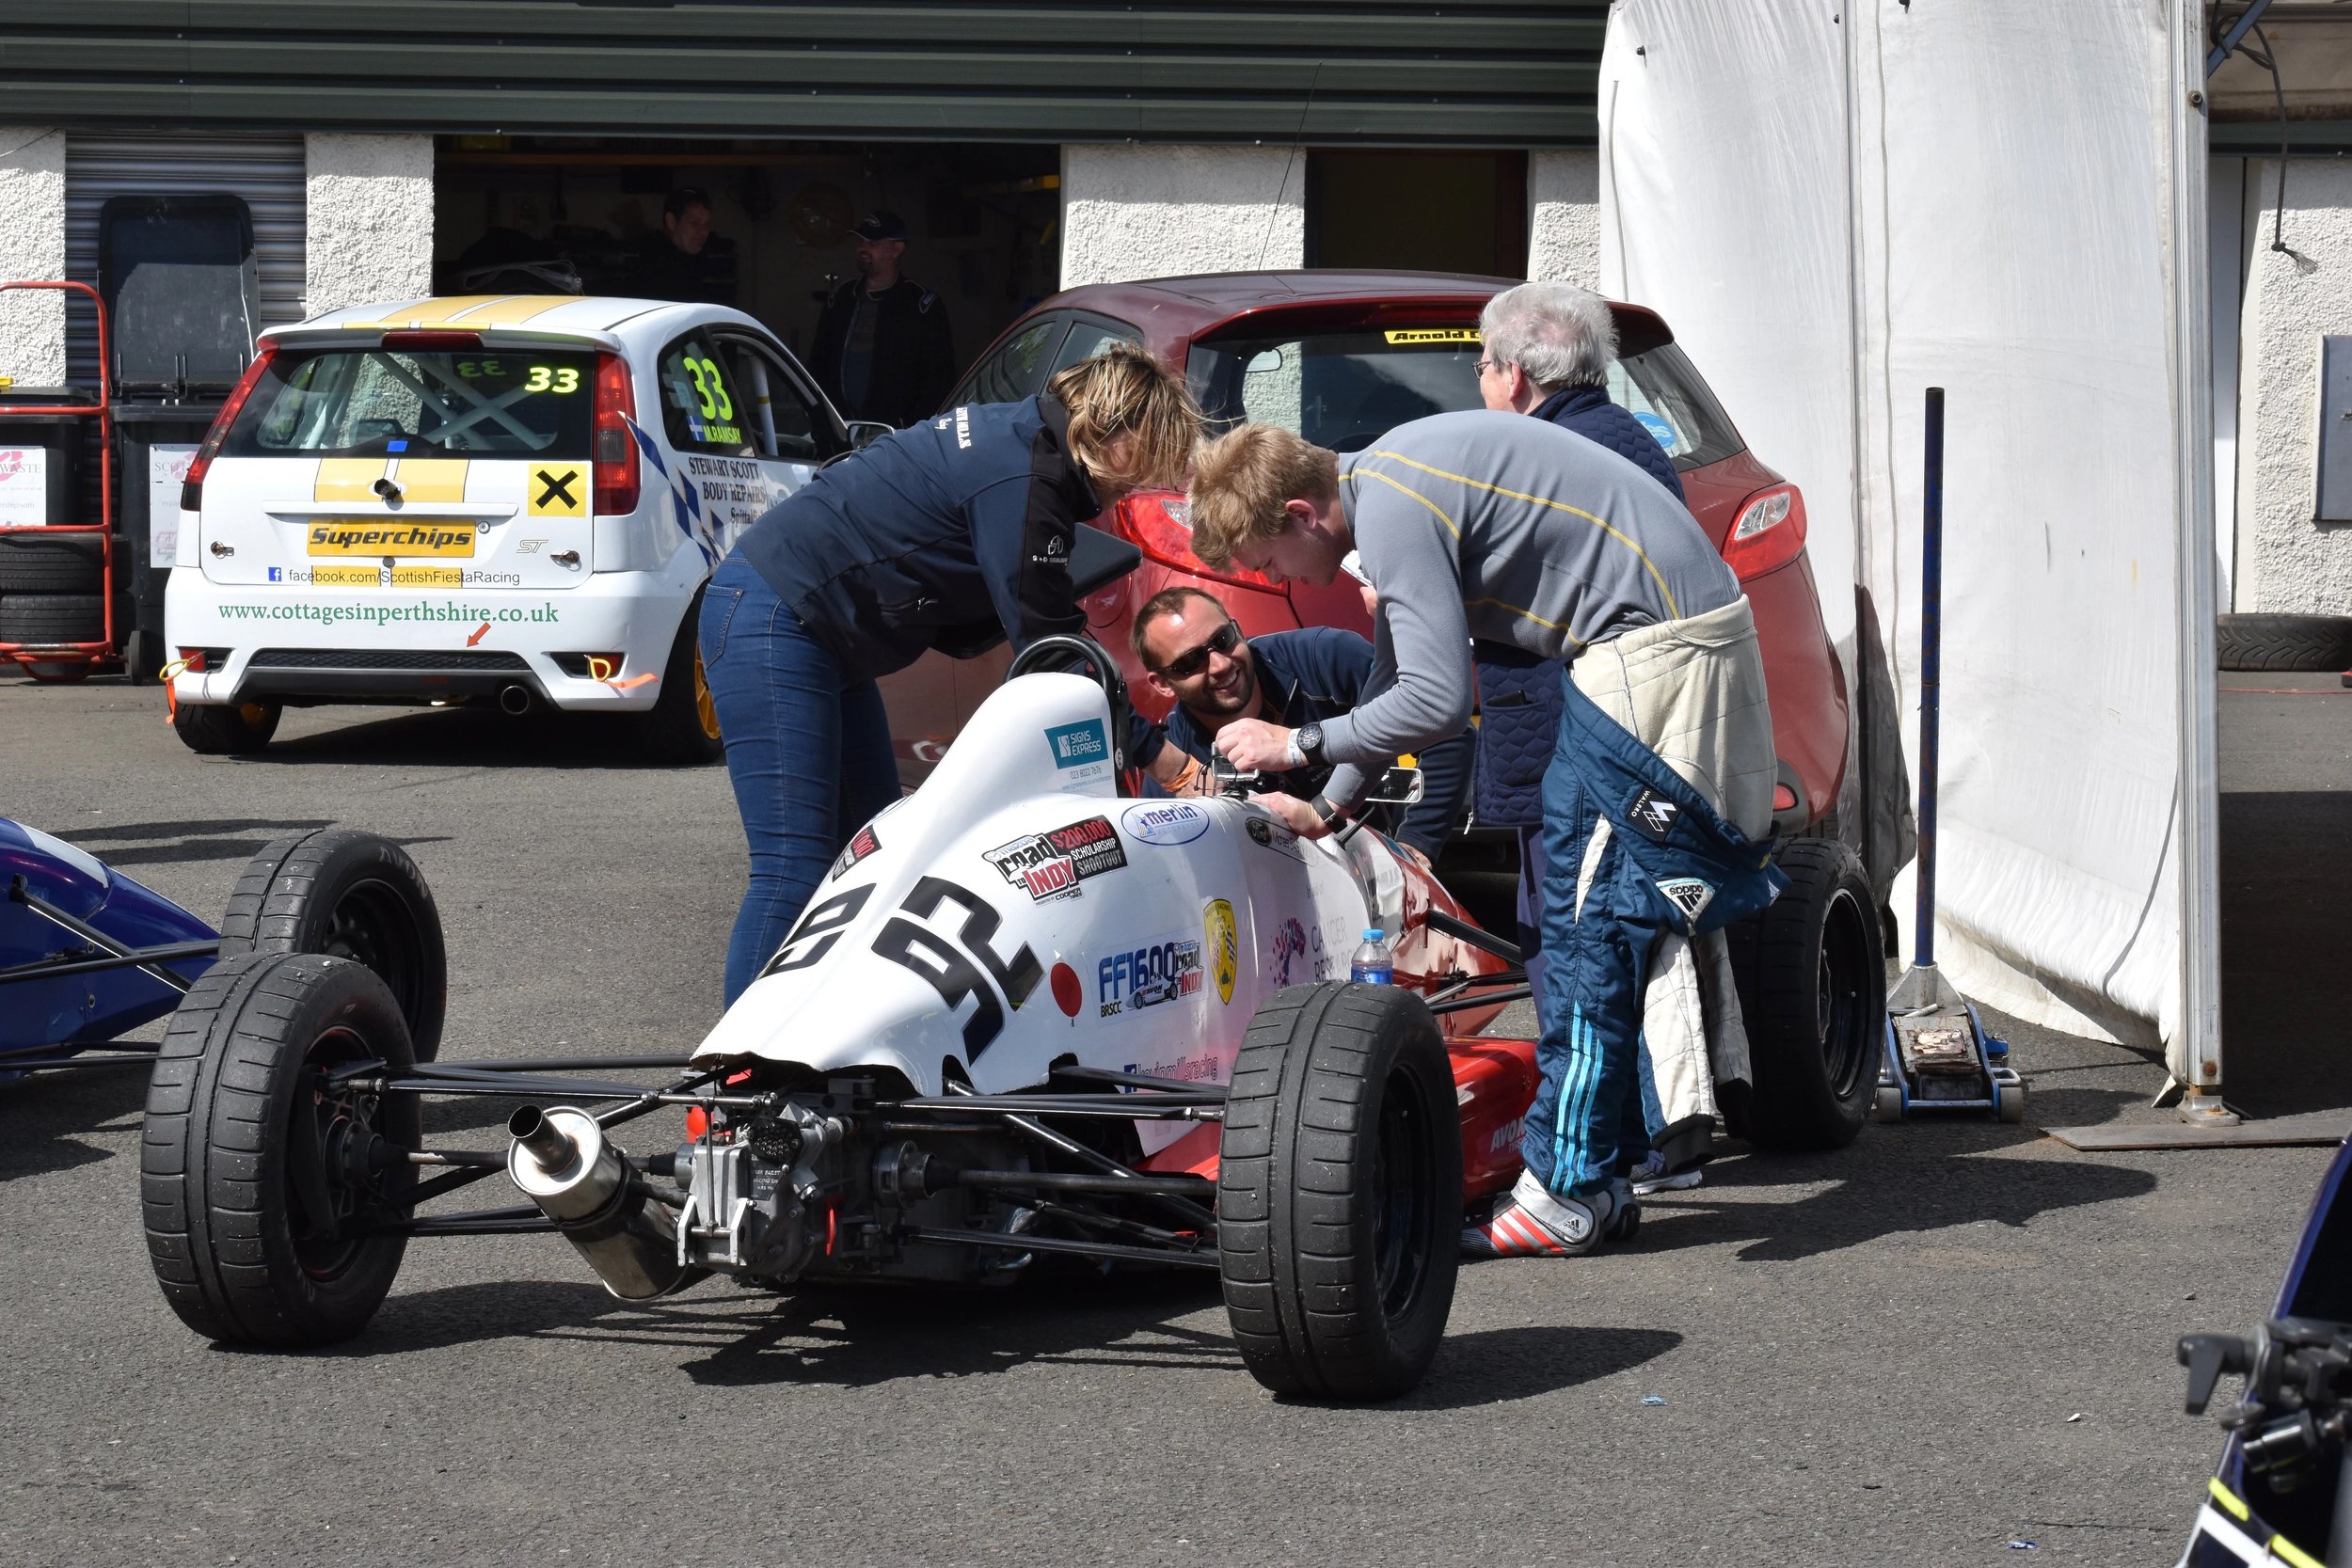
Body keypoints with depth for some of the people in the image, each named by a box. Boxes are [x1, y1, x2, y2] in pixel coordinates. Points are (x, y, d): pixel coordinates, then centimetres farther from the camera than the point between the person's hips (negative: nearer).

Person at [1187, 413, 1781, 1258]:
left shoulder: (1394, 511, -18)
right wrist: (1327, 807, 28)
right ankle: (1598, 1176, 16)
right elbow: (1396, 673, 25)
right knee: (1579, 904, 13)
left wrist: (1299, 744, -8)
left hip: (1656, 644, -10)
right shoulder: (1381, 485, 14)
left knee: (1590, 916, -9)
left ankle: (1566, 1196, -7)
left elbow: (1436, 700, -21)